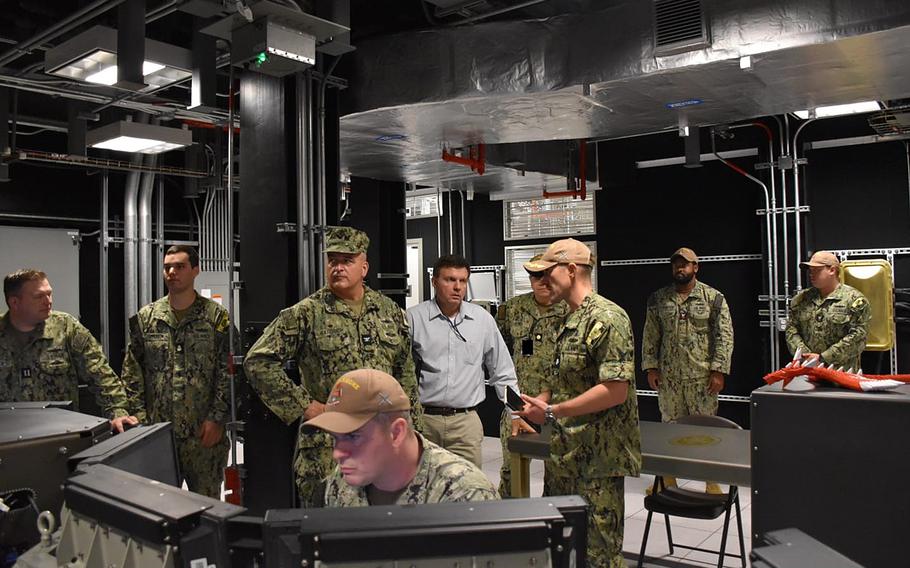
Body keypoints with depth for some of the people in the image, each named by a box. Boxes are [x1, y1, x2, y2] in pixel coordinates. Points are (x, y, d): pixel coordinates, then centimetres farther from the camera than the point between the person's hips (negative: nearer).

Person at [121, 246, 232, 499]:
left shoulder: (216, 316, -1)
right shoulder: (146, 317, 8)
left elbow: (227, 372, -4)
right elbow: (132, 370, 8)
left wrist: (217, 418, -10)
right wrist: (140, 416, 0)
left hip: (204, 432, -2)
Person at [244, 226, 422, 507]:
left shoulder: (390, 311, 8)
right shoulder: (306, 314, -6)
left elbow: (405, 375, 13)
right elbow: (258, 361, -8)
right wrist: (302, 405, -11)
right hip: (326, 447, -4)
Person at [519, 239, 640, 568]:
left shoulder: (606, 318, -17)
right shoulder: (571, 320, 12)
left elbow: (616, 391, -24)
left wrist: (552, 412, -20)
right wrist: (538, 408, 9)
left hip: (597, 458, -9)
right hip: (565, 454, 9)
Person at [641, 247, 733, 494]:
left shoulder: (713, 298, -2)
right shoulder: (659, 299, 6)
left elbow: (724, 336, -5)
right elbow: (650, 335, 7)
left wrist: (718, 370, -11)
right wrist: (651, 367, 1)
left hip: (702, 377, -2)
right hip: (668, 377, 3)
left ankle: (711, 482, 17)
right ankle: (668, 479, 23)